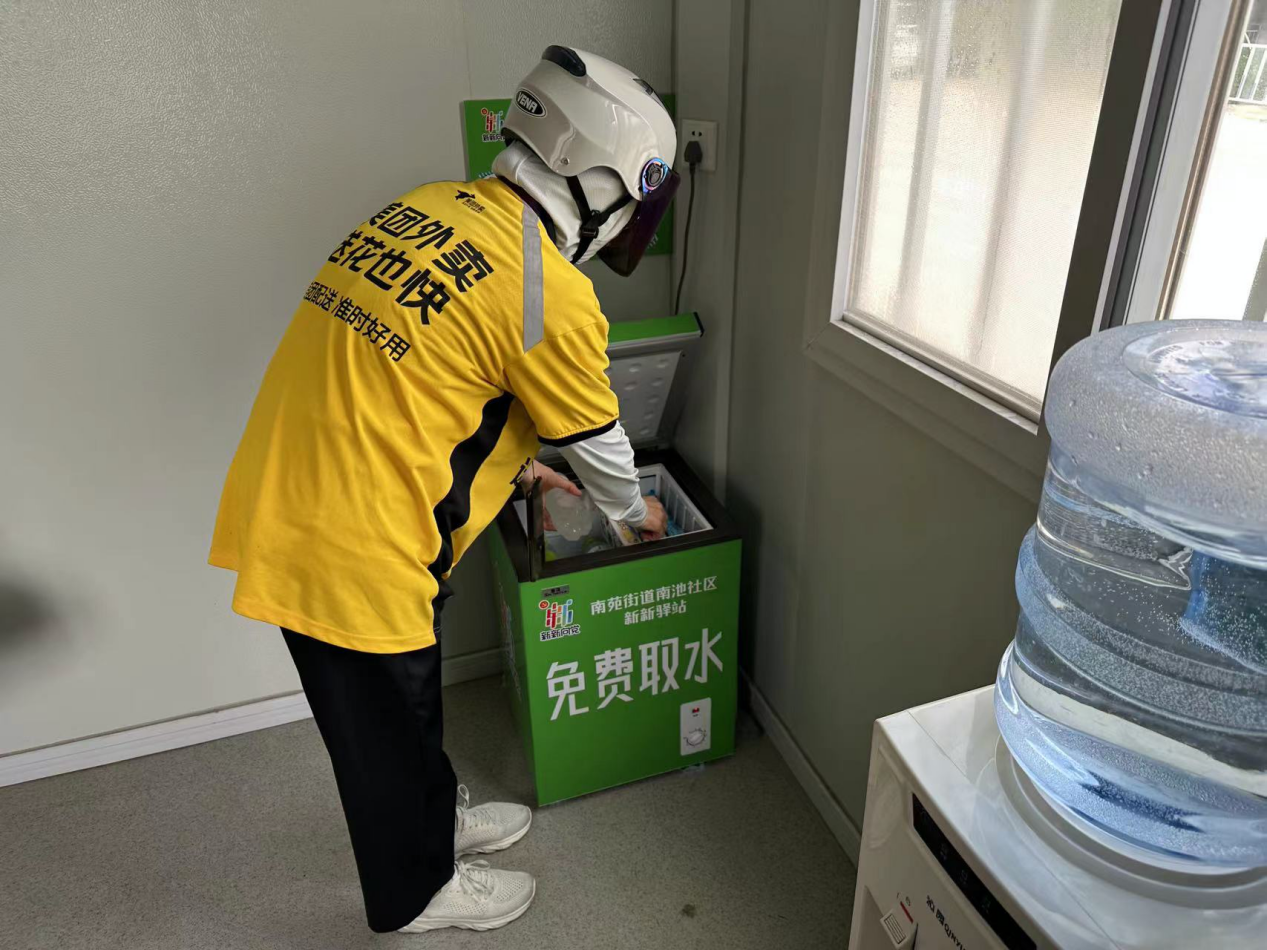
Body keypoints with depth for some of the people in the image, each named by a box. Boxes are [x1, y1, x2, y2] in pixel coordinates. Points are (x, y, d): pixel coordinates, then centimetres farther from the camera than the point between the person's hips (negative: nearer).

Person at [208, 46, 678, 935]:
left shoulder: (433, 206, 7)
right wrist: (636, 510, 18)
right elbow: (598, 441, -4)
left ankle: (433, 821, 52)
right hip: (353, 541, -8)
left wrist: (517, 463, 27)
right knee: (388, 725, 16)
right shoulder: (552, 294, -18)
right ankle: (418, 890, 43)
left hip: (288, 504, 8)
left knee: (403, 698, 27)